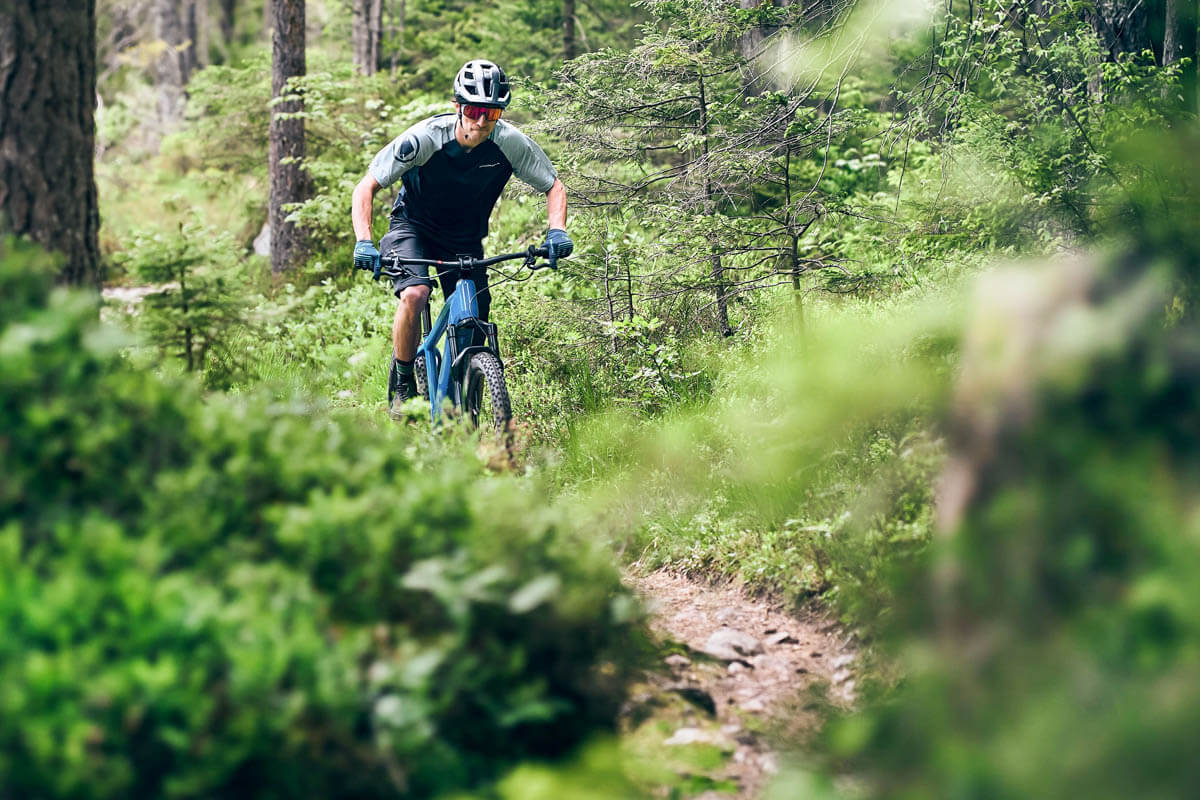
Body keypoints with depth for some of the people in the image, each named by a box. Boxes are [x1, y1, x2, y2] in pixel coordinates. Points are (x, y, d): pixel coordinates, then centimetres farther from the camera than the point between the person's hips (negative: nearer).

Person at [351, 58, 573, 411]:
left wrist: (557, 230, -27)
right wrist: (363, 242, -39)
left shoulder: (510, 143, -22)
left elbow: (554, 188, -7)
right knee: (414, 294, -31)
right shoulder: (424, 138, -29)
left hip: (466, 239, 3)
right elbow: (365, 189, -24)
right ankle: (401, 382, -10)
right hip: (413, 226, -3)